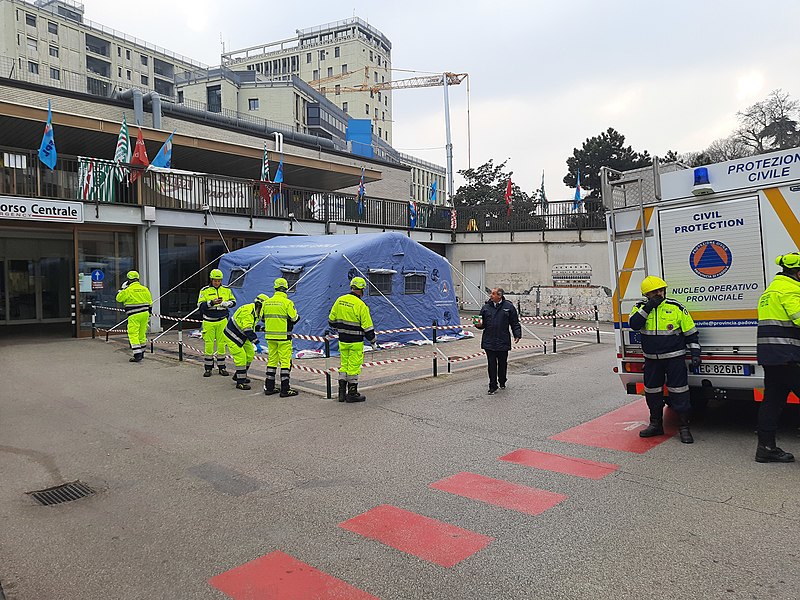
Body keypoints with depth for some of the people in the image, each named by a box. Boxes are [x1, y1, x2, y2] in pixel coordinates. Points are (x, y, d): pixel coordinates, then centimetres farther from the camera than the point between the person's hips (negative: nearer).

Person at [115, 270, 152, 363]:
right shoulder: (145, 289, 9)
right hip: (144, 314, 6)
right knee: (142, 334, 16)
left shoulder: (128, 290, -10)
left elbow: (119, 299, 2)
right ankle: (141, 353, 27)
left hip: (134, 316, -6)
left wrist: (123, 289, 12)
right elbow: (150, 303, 14)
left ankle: (137, 355, -12)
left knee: (133, 335, -4)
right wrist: (148, 315, 23)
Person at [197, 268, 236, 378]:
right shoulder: (205, 291, -1)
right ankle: (208, 367, 10)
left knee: (222, 344, 4)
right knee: (209, 344, 0)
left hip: (222, 321, 2)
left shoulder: (226, 290, 7)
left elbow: (233, 302, 12)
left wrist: (226, 303, -9)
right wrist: (212, 303, -22)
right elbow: (200, 305, -7)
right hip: (209, 321, -2)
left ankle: (222, 367, 13)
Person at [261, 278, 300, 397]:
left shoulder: (266, 302, 5)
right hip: (284, 337, -5)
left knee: (272, 360, 14)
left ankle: (269, 387, 19)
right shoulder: (287, 302, -12)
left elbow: (263, 317, 12)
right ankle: (285, 389, 0)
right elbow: (293, 319, -11)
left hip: (270, 336, 6)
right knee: (285, 361, 0)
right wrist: (298, 317, 11)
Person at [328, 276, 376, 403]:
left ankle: (342, 393, 19)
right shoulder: (361, 305, -17)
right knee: (354, 366, 4)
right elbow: (367, 327, -14)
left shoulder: (339, 301, 1)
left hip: (342, 340, 6)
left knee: (344, 365, 15)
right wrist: (373, 339, 1)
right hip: (356, 342, -6)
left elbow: (331, 320, 9)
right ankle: (352, 393, 13)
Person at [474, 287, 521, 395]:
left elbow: (515, 323, 3)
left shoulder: (508, 306, 0)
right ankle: (493, 386, 9)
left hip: (503, 342, -1)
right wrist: (479, 325, -9)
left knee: (502, 363, 12)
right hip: (489, 342, 1)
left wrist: (517, 335, -6)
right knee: (492, 364, 1)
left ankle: (502, 382, 33)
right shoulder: (486, 307, 6)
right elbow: (483, 323, 13)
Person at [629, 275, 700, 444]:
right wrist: (648, 307, -20)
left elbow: (691, 332, 2)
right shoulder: (641, 308, 2)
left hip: (674, 357, -3)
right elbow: (633, 324, -17)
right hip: (651, 359, 3)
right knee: (652, 392, 12)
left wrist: (695, 354, -4)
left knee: (679, 392, -3)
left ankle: (684, 427, 10)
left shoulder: (676, 308, -3)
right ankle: (656, 425, 27)